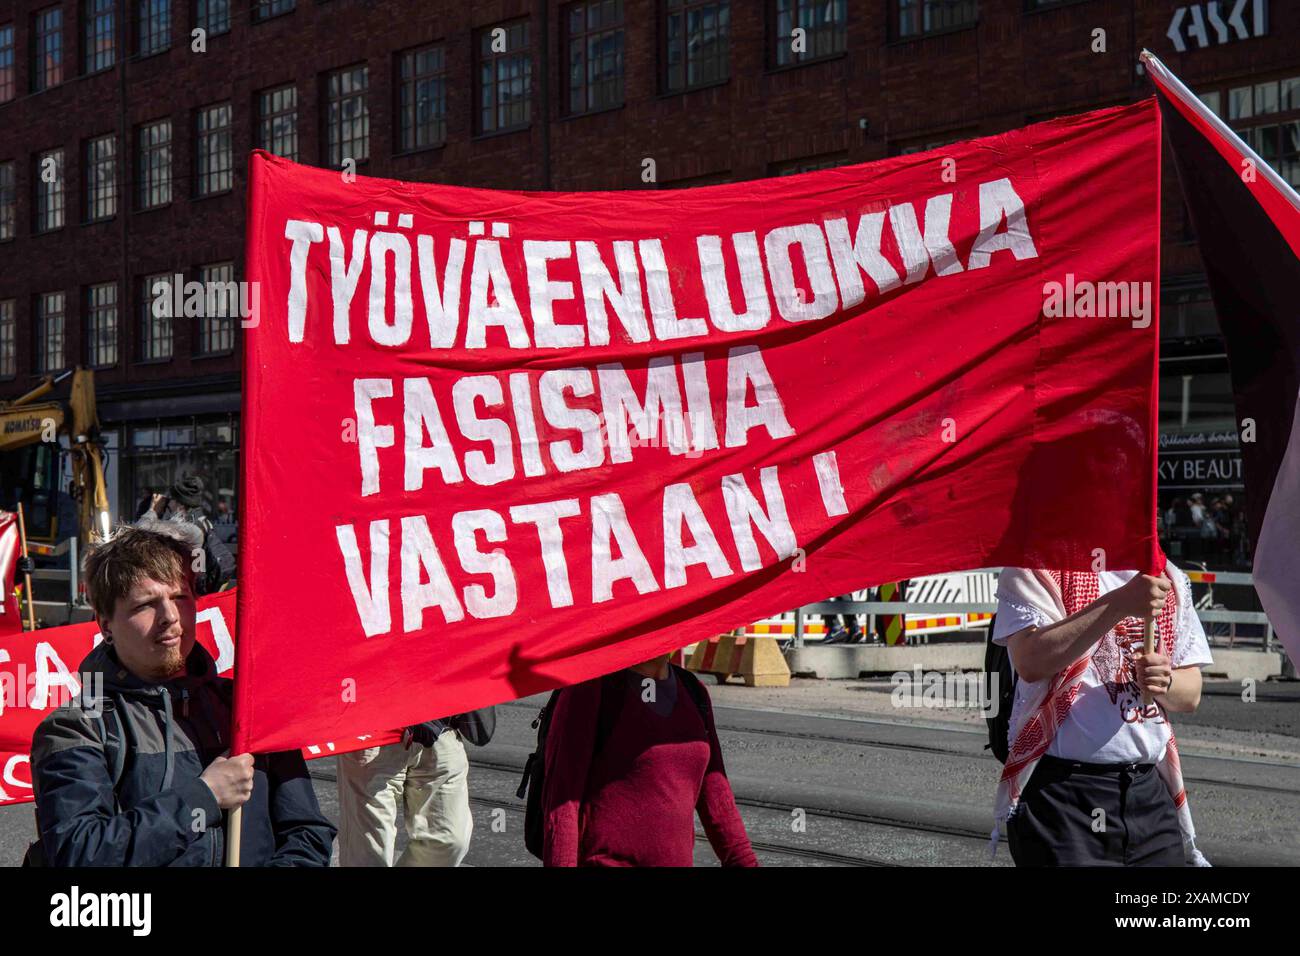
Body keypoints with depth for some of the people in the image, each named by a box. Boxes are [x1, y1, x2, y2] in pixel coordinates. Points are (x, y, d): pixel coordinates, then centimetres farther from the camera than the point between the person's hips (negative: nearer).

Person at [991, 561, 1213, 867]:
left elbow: (1191, 694, 14)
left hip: (1149, 790, 5)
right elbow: (1030, 661, -20)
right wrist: (1120, 603, -25)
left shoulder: (1170, 577, 14)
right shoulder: (1036, 568, -3)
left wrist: (1165, 682, -10)